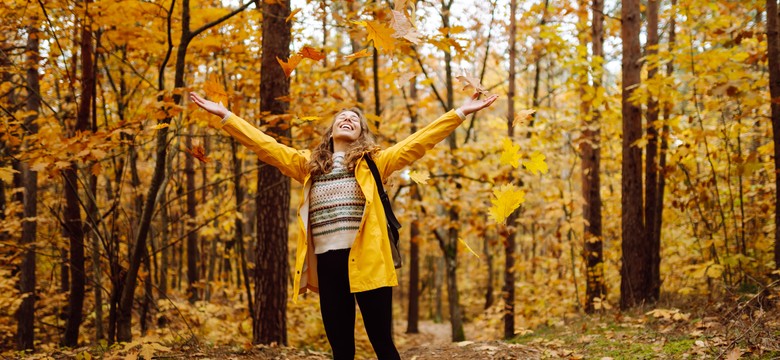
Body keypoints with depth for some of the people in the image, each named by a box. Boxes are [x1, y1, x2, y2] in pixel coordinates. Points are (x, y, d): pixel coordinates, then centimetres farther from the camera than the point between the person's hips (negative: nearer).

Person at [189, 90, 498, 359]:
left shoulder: (373, 162, 12)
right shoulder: (308, 164, 19)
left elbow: (417, 142, 8)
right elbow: (264, 145, 18)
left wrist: (459, 113, 2)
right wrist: (224, 115, 15)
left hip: (366, 260, -3)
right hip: (328, 264, 3)